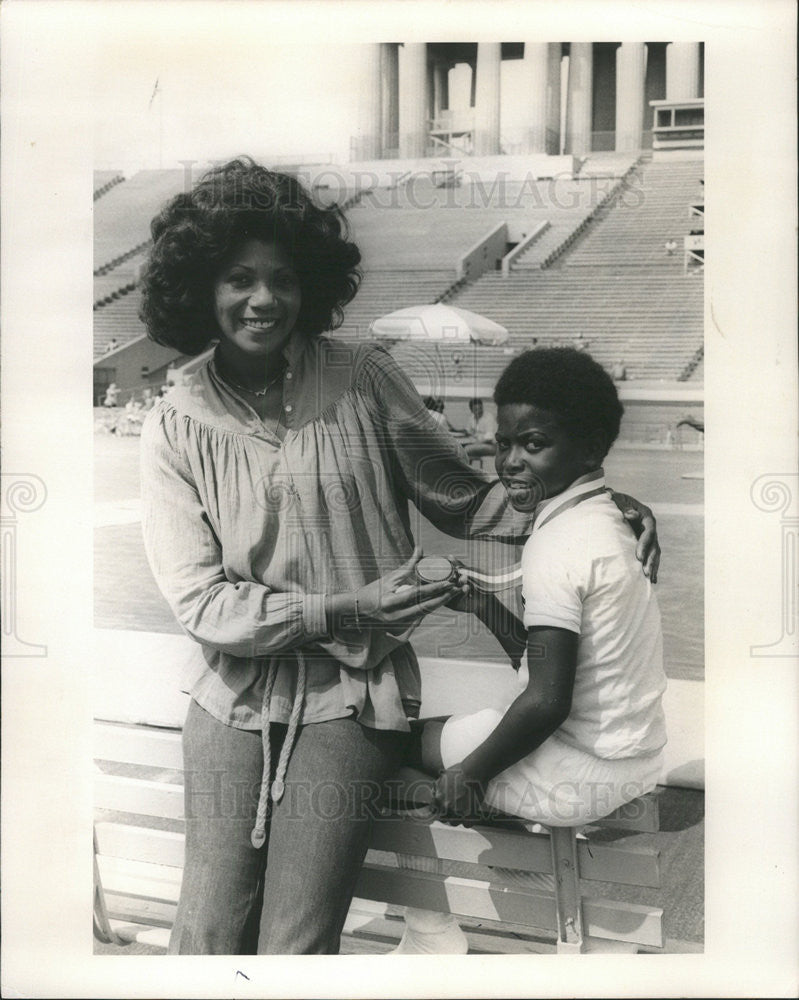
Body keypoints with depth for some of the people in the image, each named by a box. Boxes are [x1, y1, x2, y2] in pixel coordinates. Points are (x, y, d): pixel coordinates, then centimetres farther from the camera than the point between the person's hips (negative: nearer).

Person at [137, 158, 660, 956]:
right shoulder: (176, 426, -1)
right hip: (236, 696, 1)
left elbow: (463, 497, 8)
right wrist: (343, 608, -13)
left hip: (346, 696, -1)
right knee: (208, 935, 1)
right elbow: (199, 602, -6)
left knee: (294, 946, -5)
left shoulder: (363, 379, -1)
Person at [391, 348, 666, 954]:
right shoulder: (608, 521, 7)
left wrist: (470, 774, -14)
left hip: (587, 778, -9)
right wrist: (486, 608, 3)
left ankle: (433, 938, 16)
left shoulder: (556, 546, -22)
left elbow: (547, 703, -25)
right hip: (635, 756, 9)